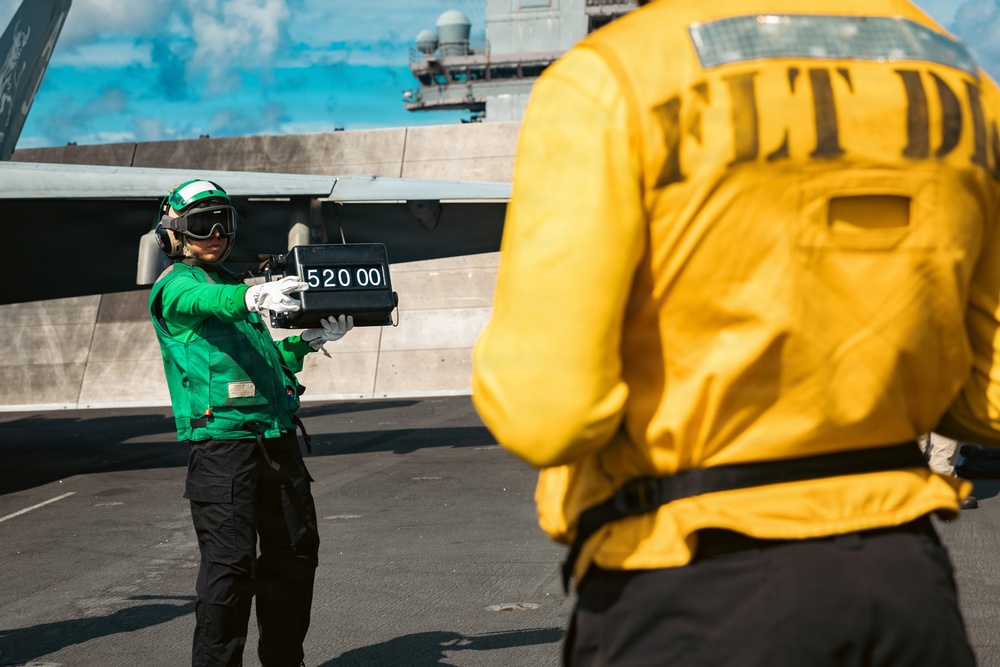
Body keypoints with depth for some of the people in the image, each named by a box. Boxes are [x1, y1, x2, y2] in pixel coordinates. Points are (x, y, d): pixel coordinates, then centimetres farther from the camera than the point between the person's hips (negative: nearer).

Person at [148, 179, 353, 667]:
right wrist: (253, 297, -46)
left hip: (275, 435, 8)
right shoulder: (174, 286, 0)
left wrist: (312, 338, 12)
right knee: (230, 560, -10)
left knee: (296, 550, 11)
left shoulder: (232, 284, 24)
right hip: (221, 438, -8)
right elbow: (206, 302, -26)